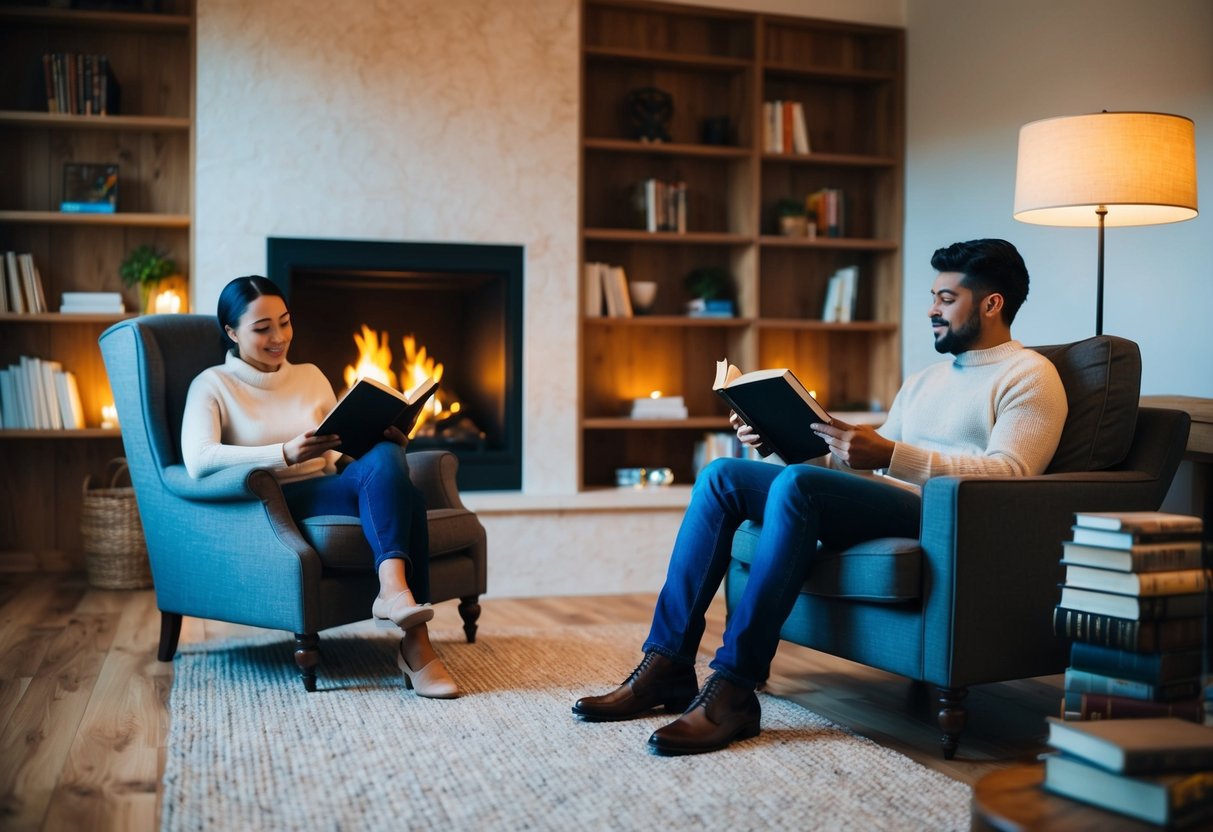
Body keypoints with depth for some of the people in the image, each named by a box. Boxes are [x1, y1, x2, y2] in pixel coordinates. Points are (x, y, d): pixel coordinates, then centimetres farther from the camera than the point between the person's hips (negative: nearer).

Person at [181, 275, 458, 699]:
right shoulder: (213, 385, 4)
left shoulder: (311, 376, 21)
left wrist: (387, 443, -5)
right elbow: (198, 460, -14)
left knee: (385, 458, -31)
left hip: (330, 494, 5)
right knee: (381, 473, -32)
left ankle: (394, 587, -45)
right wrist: (286, 454, -27)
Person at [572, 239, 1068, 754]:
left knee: (796, 484, -33)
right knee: (722, 475, -8)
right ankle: (666, 665, -13)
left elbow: (1010, 473, -15)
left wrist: (889, 455, -24)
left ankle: (732, 691, -33)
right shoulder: (925, 380, 29)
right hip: (881, 505, 9)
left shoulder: (1028, 376, 3)